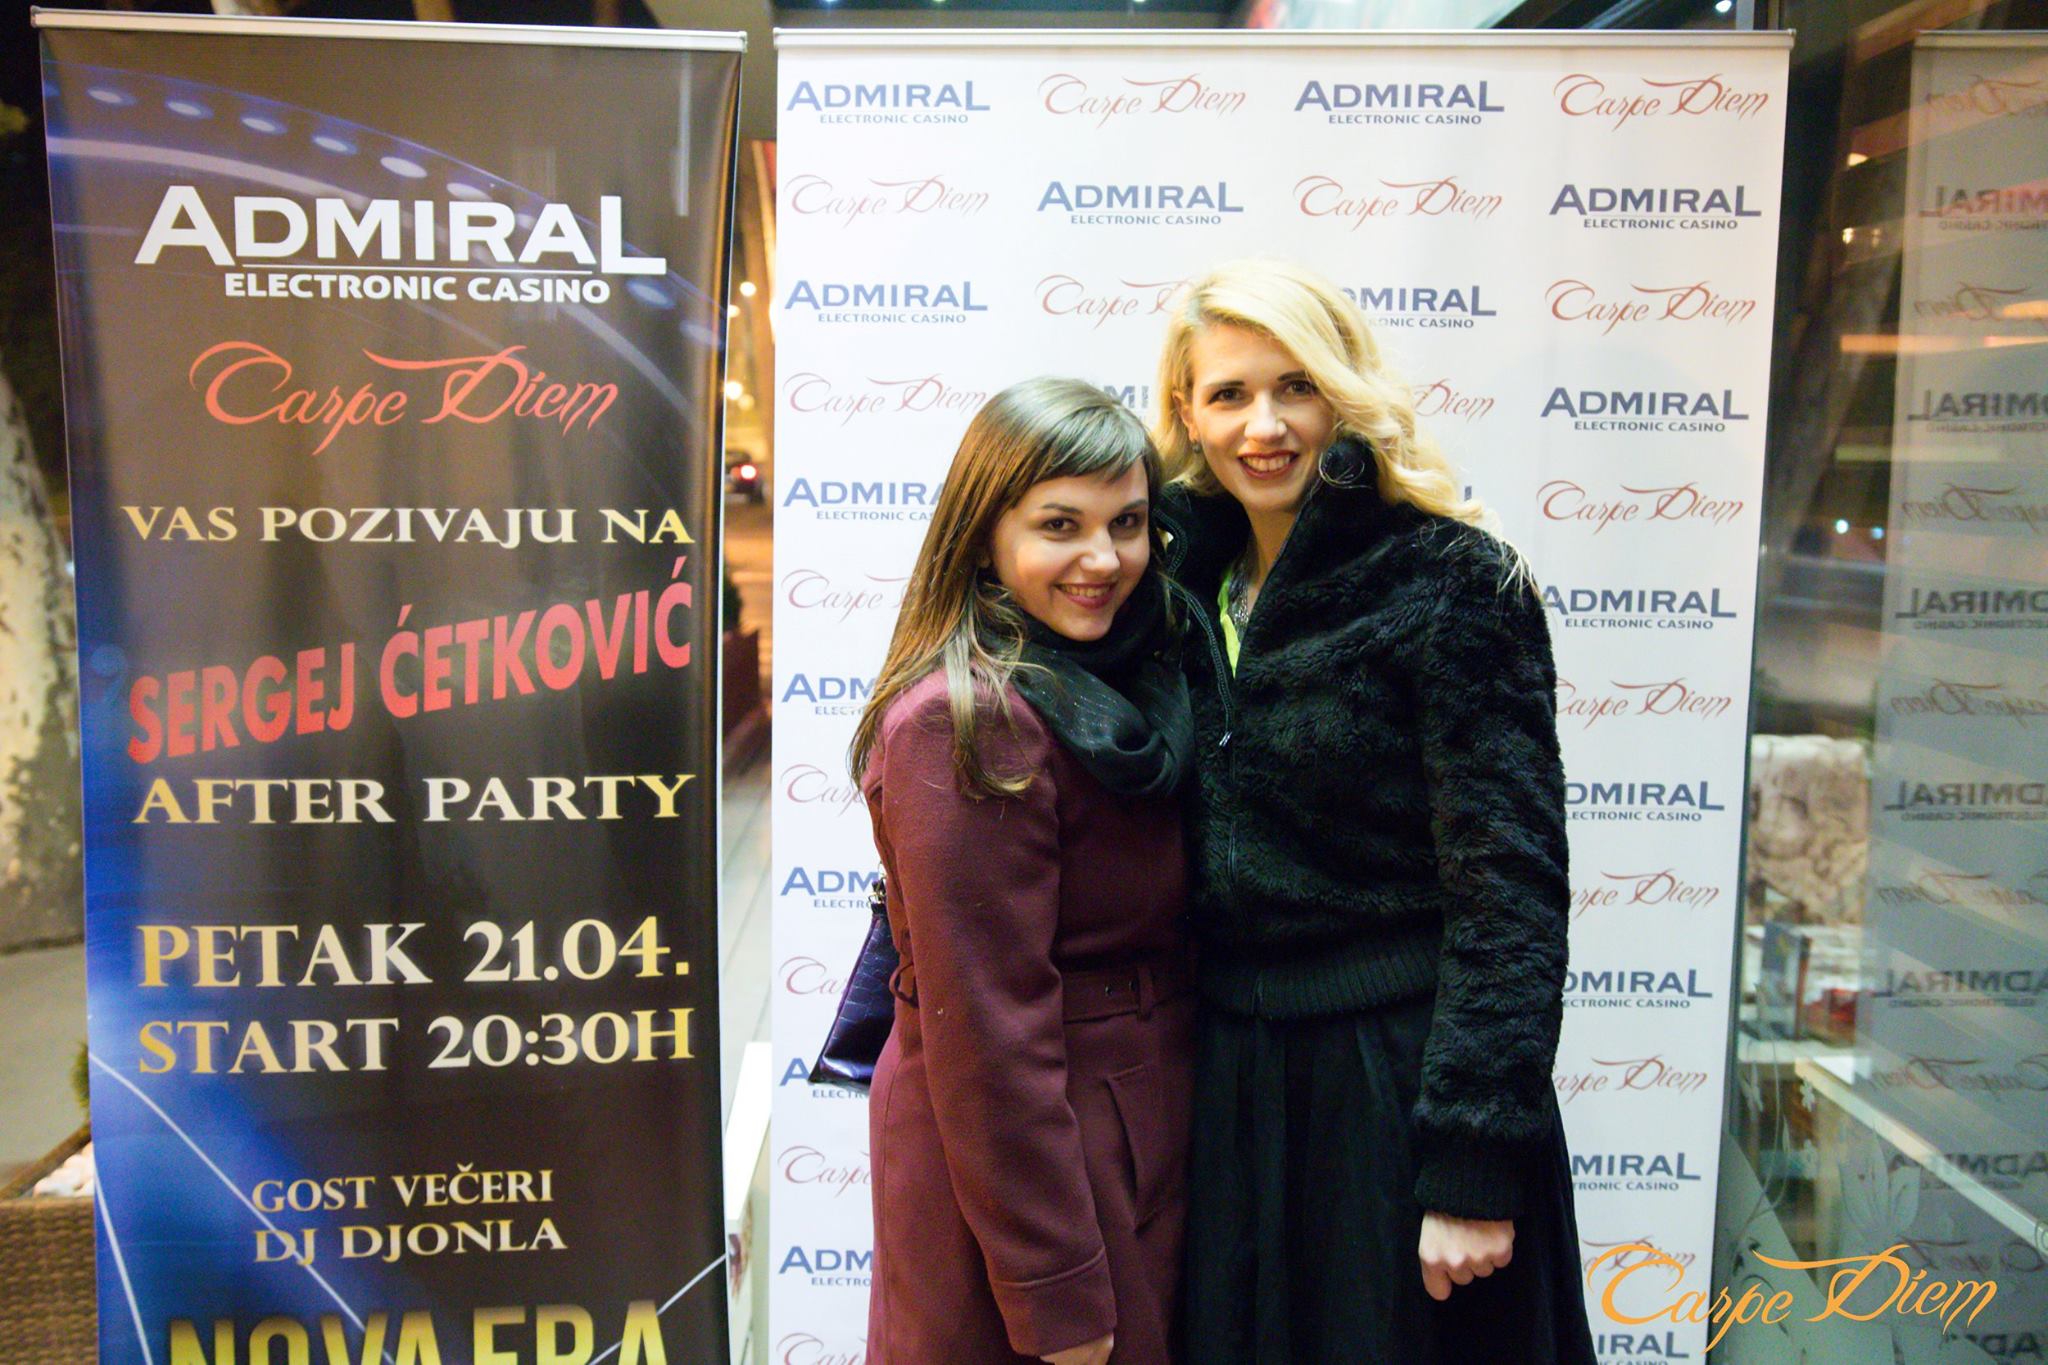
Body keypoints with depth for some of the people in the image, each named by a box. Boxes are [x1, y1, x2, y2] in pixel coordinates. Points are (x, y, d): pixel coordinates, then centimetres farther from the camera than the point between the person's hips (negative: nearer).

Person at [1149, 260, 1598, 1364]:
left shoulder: (1450, 580, -12)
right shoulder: (1192, 582, 6)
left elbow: (1508, 887, -16)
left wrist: (1476, 1167, -17)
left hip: (1396, 1079, -5)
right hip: (1225, 1078, 6)